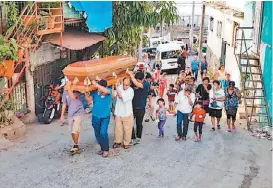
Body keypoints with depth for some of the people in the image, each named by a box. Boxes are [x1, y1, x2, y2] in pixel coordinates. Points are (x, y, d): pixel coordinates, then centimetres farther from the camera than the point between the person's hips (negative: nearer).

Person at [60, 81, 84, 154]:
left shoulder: (77, 90, -11)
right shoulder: (65, 92, 5)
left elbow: (73, 97, -32)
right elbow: (64, 104, 13)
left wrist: (69, 87, -30)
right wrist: (62, 115, 12)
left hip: (78, 113, -6)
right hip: (70, 114, 6)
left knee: (75, 131, -13)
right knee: (72, 132, 11)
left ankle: (76, 145, 6)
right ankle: (76, 146, 25)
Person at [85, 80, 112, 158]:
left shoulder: (108, 91, -13)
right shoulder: (94, 91, -6)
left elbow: (105, 91, -37)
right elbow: (89, 100, -10)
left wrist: (96, 84, -37)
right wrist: (86, 93, -26)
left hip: (105, 116, -4)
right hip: (95, 116, 4)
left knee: (103, 133, -14)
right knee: (97, 134, 12)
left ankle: (106, 150, 2)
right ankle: (102, 148, 29)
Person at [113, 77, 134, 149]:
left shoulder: (130, 91, -18)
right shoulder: (120, 87, -4)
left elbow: (121, 96, -26)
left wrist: (117, 87, -19)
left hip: (127, 114, -3)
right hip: (118, 113, 3)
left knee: (127, 129, 6)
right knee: (118, 129, 10)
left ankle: (126, 143, 24)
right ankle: (118, 141, 28)